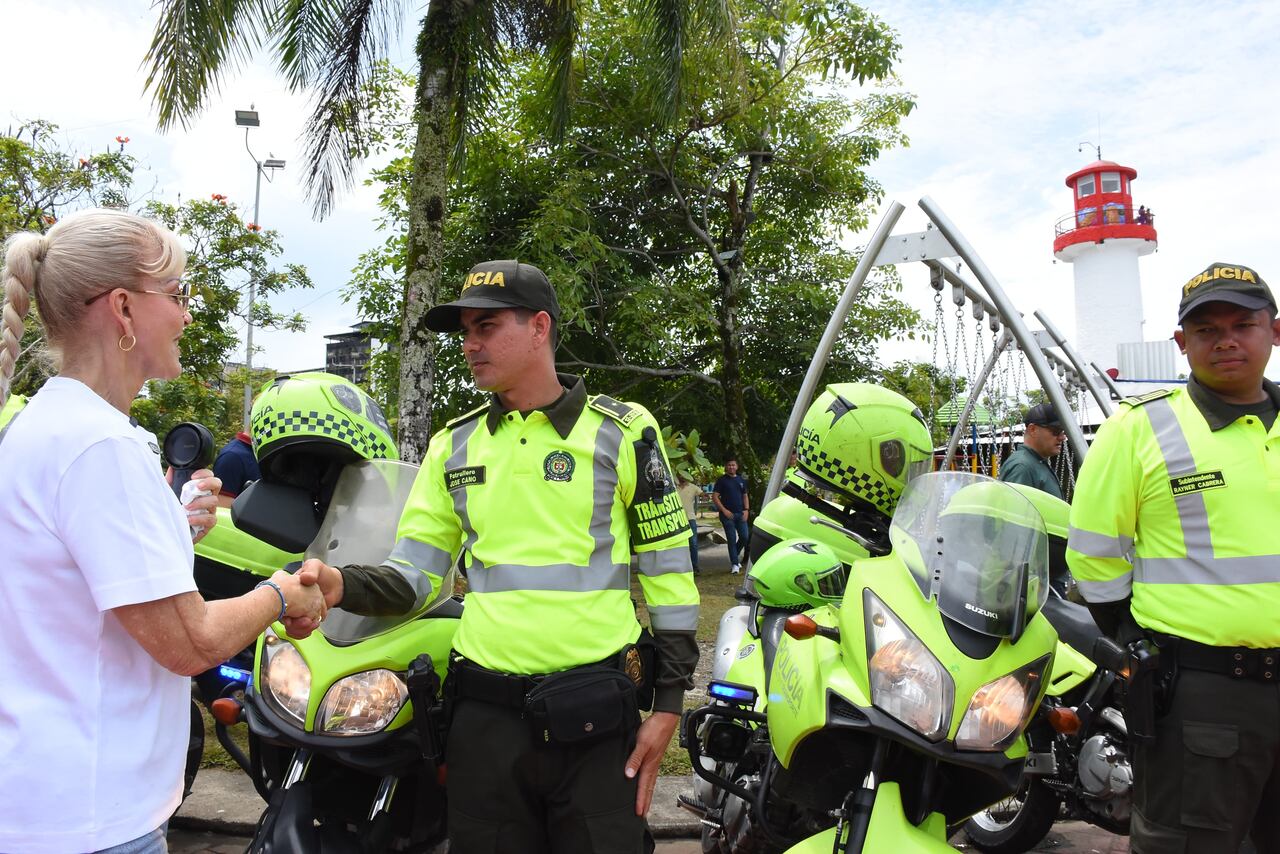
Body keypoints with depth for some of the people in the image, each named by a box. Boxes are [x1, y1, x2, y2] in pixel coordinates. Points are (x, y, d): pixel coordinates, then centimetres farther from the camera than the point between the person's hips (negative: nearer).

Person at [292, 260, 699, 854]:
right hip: (485, 714, 3)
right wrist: (343, 585, -14)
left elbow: (669, 572, -1)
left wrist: (668, 704, -3)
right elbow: (413, 573, 8)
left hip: (595, 714, -3)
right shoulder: (453, 445, 9)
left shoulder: (623, 431, -2)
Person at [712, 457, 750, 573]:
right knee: (732, 539, -3)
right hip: (727, 514, -4)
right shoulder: (722, 480, 0)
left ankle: (734, 557, 24)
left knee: (745, 537, 1)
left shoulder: (741, 480, 15)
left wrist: (746, 510, 3)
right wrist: (724, 510, -13)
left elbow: (745, 496, 19)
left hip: (740, 514, 5)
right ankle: (734, 564, 6)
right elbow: (714, 497, -5)